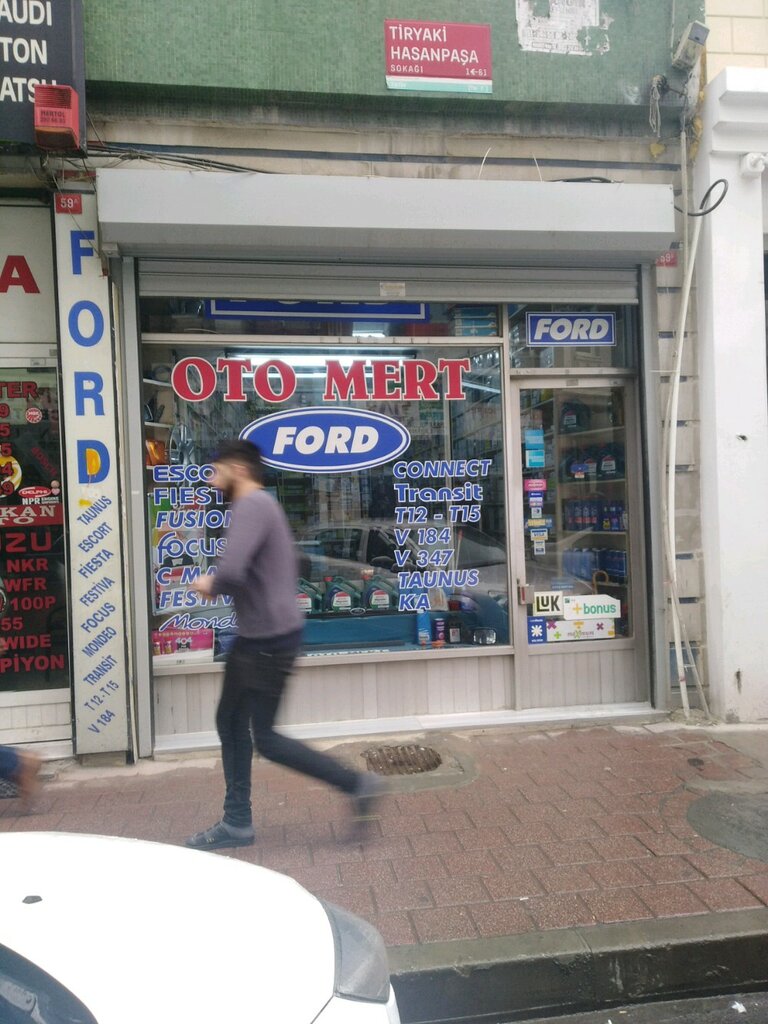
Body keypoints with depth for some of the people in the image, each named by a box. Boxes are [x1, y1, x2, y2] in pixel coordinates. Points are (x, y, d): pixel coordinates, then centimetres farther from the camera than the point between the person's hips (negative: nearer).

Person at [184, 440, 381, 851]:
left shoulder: (252, 506, -18)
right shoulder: (259, 505, 16)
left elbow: (231, 572, -32)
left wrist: (209, 585, -10)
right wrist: (218, 584, 4)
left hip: (270, 640, -10)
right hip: (254, 637, 10)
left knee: (265, 737, -1)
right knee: (230, 723, 15)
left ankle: (356, 784, 9)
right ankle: (237, 822, 27)